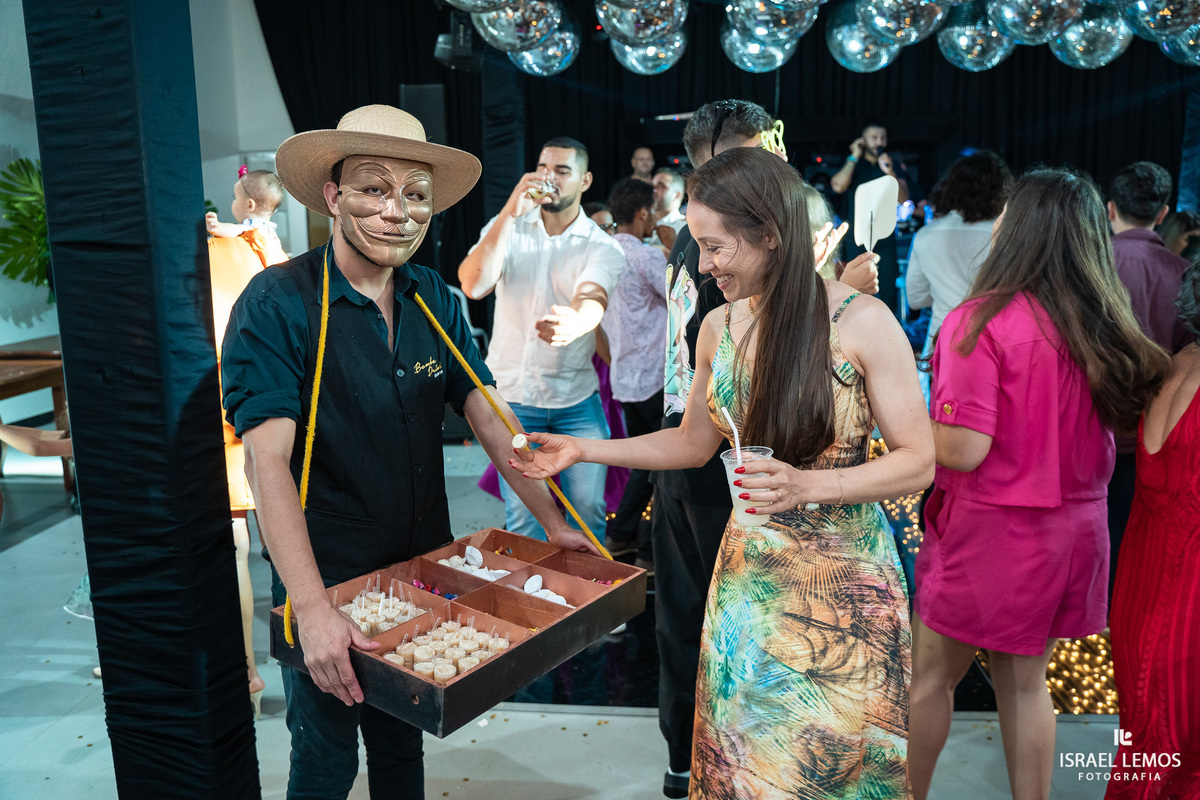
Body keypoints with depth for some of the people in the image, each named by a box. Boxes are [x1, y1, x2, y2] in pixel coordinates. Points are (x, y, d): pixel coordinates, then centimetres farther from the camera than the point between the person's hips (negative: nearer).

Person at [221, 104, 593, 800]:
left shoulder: (434, 299, 0)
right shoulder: (278, 303, -18)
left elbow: (488, 414, 2)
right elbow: (268, 460, -24)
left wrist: (554, 524, -2)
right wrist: (312, 608, -31)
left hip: (424, 566, 5)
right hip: (326, 581, -5)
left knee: (403, 741, 22)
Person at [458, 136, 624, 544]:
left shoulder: (603, 247, -3)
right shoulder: (506, 227, 2)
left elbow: (592, 300, -25)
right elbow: (474, 285, -17)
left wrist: (573, 323, -50)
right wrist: (509, 212, -23)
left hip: (577, 399, 0)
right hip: (511, 393, 1)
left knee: (589, 510, 3)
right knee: (522, 519, 4)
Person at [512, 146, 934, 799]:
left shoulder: (862, 323, -14)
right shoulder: (719, 327, 1)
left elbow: (917, 463, -11)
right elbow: (693, 442, 13)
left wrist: (808, 486, -26)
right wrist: (585, 449, 6)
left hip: (844, 581, -4)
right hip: (748, 575, 4)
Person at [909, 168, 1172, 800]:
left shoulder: (980, 321, -19)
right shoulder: (1103, 326, -1)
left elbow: (962, 450, -23)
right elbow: (1127, 418, 12)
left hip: (993, 533, -6)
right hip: (1074, 532, 6)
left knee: (930, 677, 12)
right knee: (1024, 680, 20)